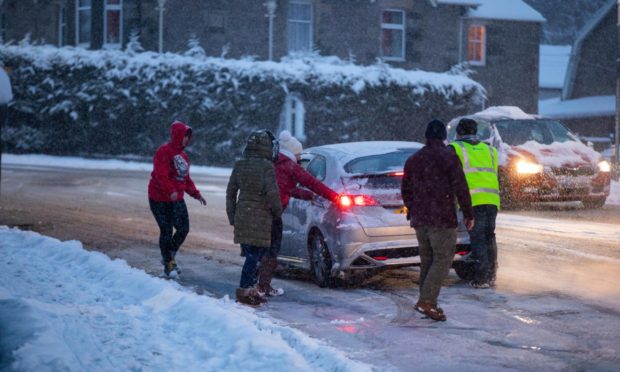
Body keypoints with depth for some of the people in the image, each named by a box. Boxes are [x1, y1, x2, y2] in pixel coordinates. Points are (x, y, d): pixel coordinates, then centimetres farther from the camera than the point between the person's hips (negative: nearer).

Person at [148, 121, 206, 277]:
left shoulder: (182, 155, 13)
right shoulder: (164, 151, -14)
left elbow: (186, 178, 20)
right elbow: (160, 175, -25)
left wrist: (195, 193, 9)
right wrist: (171, 191, -37)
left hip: (177, 199, 8)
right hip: (160, 199, -8)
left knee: (183, 228, 3)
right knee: (166, 231, -2)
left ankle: (169, 257, 24)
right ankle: (168, 264, 12)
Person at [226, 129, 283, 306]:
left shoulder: (239, 165, 7)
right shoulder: (267, 167, -12)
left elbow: (231, 191, 11)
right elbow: (272, 192, -16)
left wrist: (232, 216, 19)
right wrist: (277, 210, 2)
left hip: (242, 214, 6)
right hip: (260, 216, -6)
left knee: (250, 253, 14)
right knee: (254, 254, -3)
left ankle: (251, 288, 18)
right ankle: (244, 290, -7)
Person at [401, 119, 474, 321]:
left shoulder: (413, 160, 11)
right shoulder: (448, 157, -7)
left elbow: (405, 189, 18)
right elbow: (460, 188, -10)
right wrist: (468, 214, -2)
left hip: (420, 219, 6)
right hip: (442, 219, -6)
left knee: (427, 261, 12)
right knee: (443, 259, -5)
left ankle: (428, 303, 12)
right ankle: (426, 301, -16)